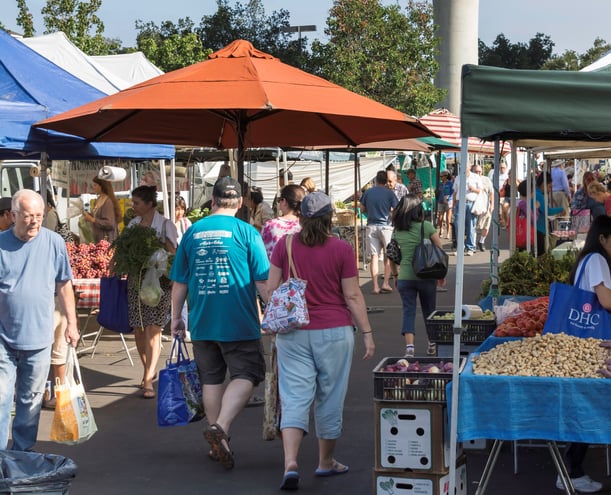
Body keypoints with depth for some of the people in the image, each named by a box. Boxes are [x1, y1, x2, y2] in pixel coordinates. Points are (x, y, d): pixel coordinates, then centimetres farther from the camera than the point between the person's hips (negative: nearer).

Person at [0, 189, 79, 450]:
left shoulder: (54, 242, 0)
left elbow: (64, 285, 8)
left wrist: (71, 323, 8)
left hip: (38, 338, 2)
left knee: (31, 400, 11)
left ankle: (23, 452, 23)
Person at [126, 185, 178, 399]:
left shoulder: (165, 225, -4)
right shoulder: (132, 224, 9)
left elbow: (172, 256, -4)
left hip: (159, 283, -4)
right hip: (136, 282, 5)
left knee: (153, 330, -9)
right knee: (138, 331, 6)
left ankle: (148, 380, -10)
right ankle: (149, 369, 28)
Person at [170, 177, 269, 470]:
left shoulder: (193, 232, 5)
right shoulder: (246, 232, -6)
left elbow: (179, 281, 9)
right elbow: (262, 281, -7)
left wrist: (176, 317, 19)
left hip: (202, 322, 4)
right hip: (239, 322, -4)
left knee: (212, 379, 14)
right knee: (245, 376, 3)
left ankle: (218, 444, 21)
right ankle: (220, 427, -18)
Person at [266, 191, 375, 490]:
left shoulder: (284, 246, -1)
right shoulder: (341, 249, -7)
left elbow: (271, 289, 3)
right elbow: (352, 296, -6)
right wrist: (367, 332, 0)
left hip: (292, 332, 2)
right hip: (334, 331, -1)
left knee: (294, 397, 2)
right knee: (330, 397, 12)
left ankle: (290, 463, -14)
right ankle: (326, 462, 25)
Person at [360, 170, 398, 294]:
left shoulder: (367, 192, 2)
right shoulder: (389, 193, -5)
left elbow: (362, 209, 9)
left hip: (371, 226, 2)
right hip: (386, 226, -2)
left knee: (374, 256, 2)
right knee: (388, 256, 10)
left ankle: (375, 286, -2)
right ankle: (385, 283, 3)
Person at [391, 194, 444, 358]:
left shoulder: (397, 230, 0)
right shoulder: (426, 227, -6)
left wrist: (395, 275, 17)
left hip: (404, 277, 1)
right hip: (426, 276, -1)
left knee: (408, 312, 2)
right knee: (429, 311, 16)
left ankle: (409, 347, -14)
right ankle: (433, 345, 30)